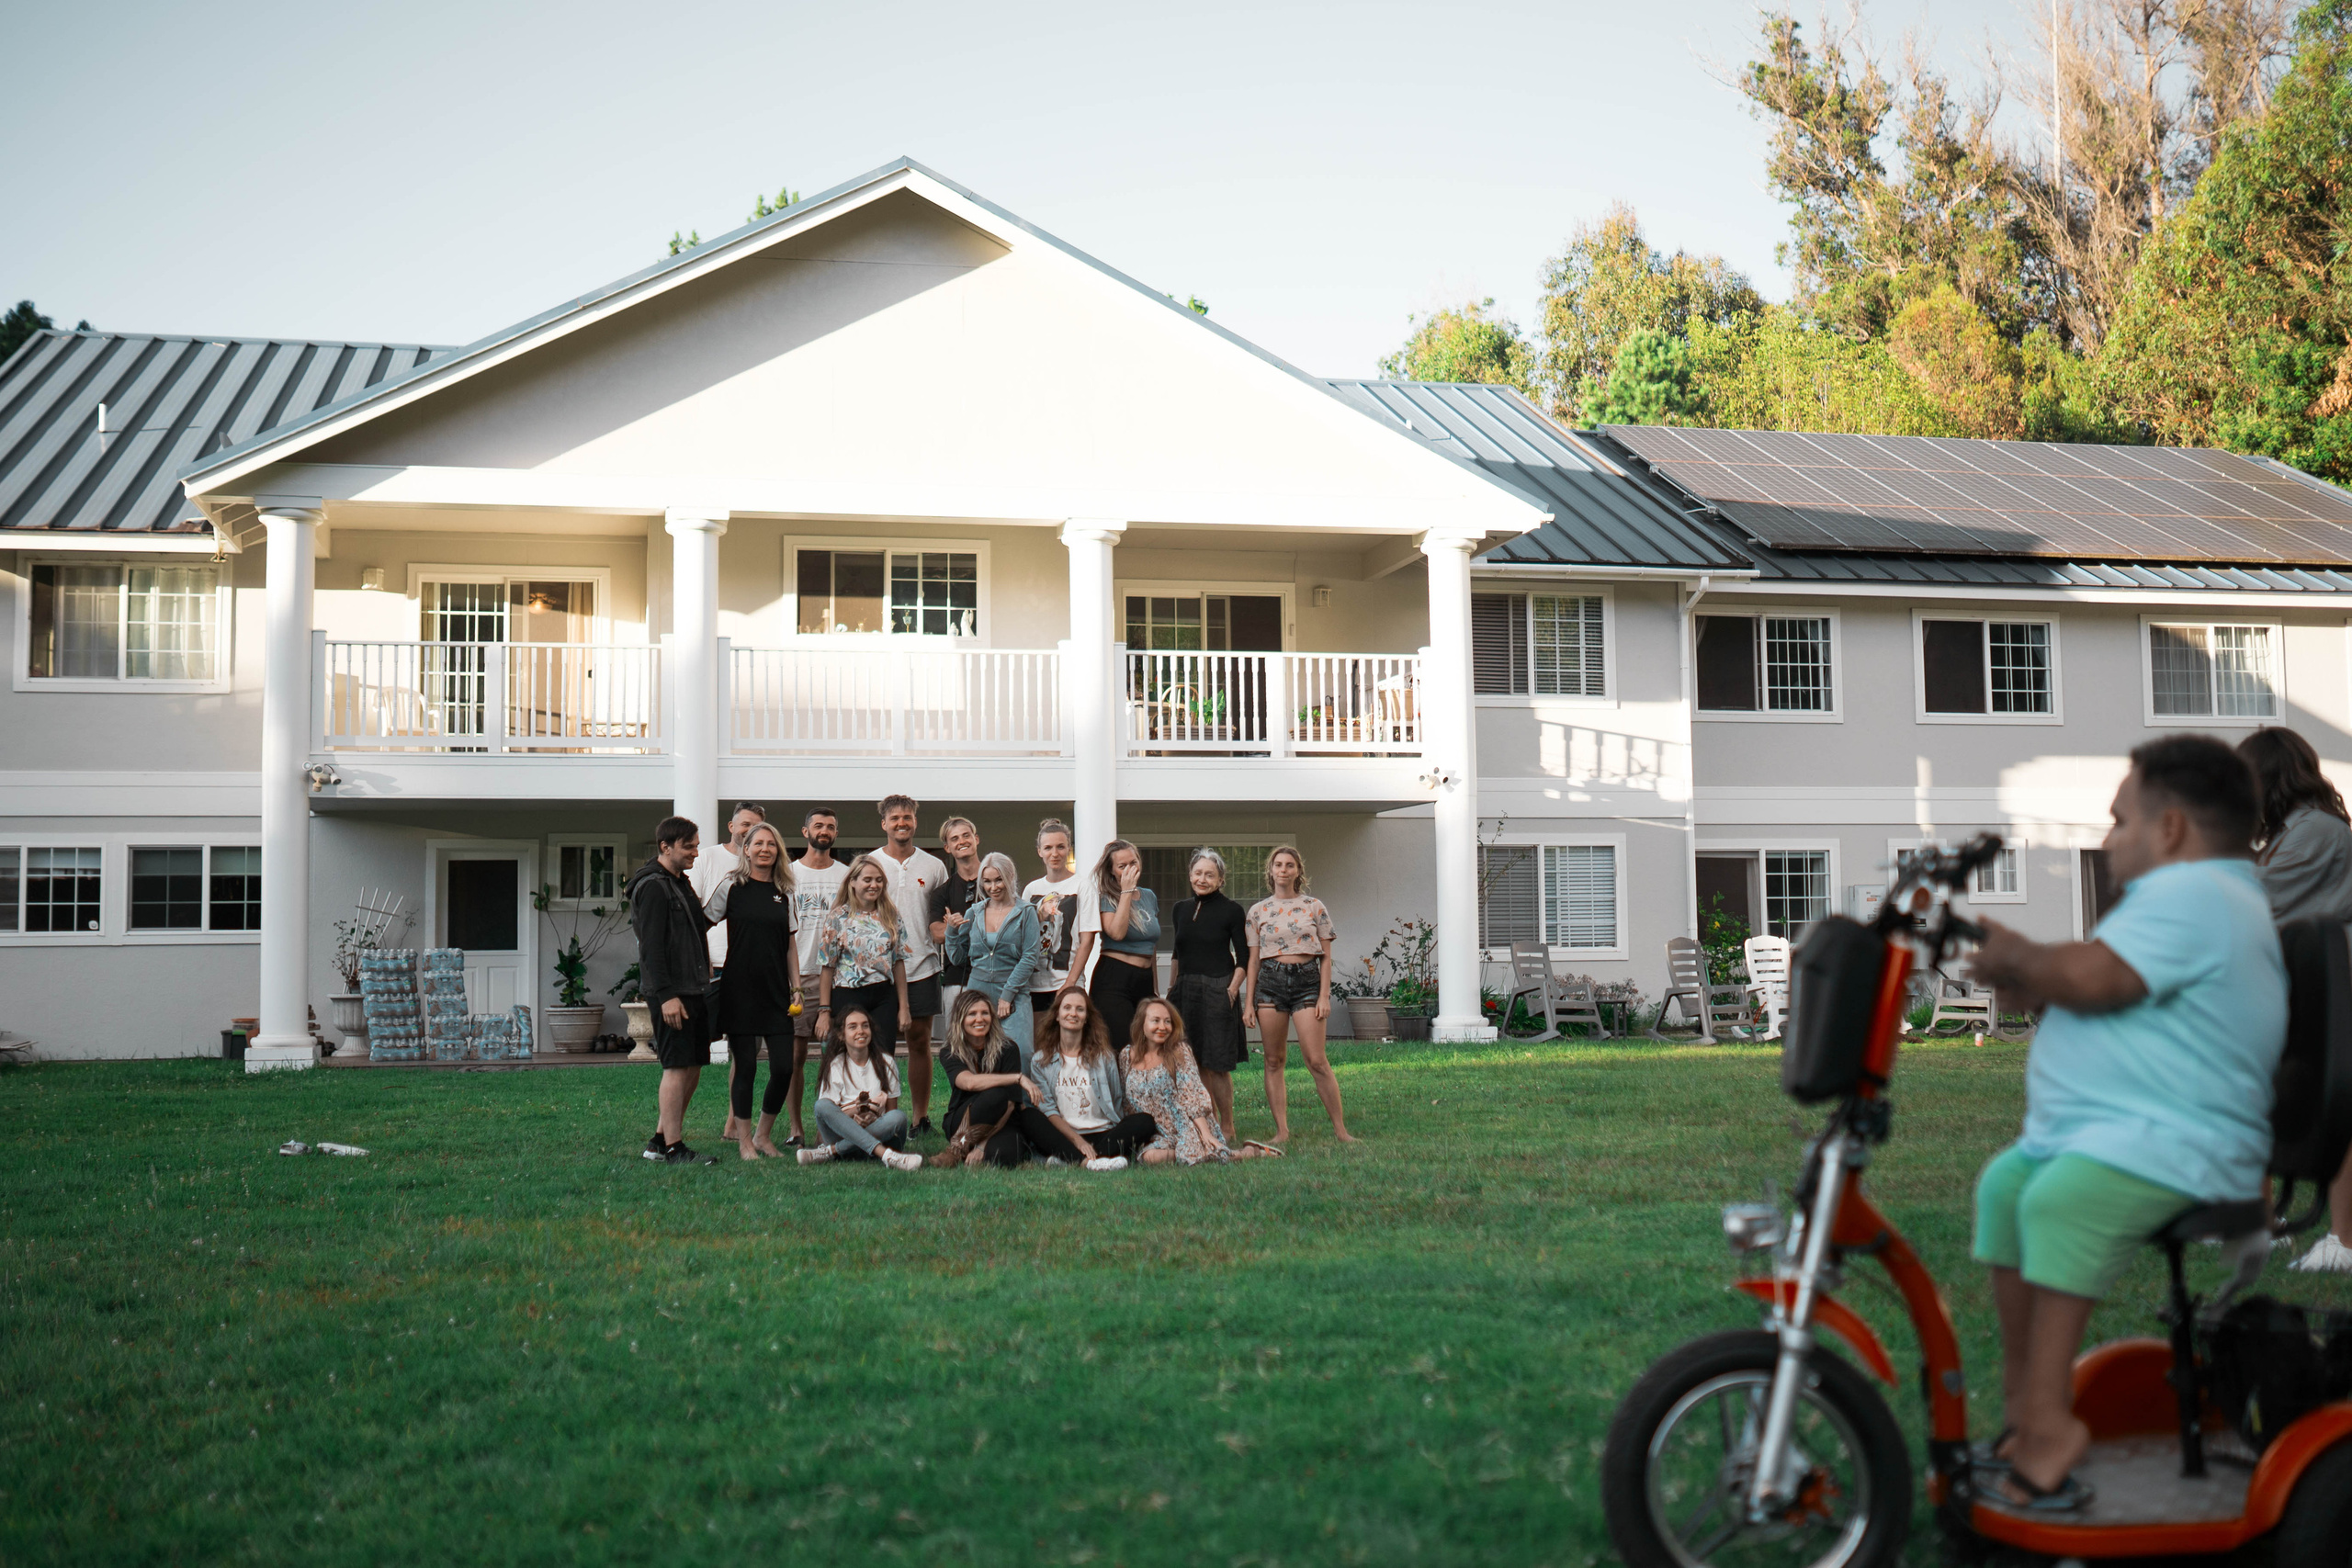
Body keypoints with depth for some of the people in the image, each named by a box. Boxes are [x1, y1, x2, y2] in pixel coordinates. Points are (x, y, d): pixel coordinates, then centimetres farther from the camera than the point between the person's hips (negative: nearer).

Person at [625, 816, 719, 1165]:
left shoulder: (681, 884, 19)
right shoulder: (653, 887, -11)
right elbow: (651, 946, -18)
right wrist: (666, 995, -22)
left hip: (692, 990, 10)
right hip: (671, 993, -10)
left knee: (693, 1067, 10)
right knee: (678, 1067, -8)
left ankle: (661, 1139, 18)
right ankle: (673, 1148, -3)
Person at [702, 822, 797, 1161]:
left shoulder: (784, 892, 10)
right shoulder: (732, 886, -1)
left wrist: (796, 987, 10)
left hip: (776, 992, 4)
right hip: (739, 990, -4)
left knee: (784, 1066, -2)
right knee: (745, 1066, -1)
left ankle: (763, 1135, 17)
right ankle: (744, 1141, 11)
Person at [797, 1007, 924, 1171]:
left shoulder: (884, 1062, 7)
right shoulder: (834, 1067, 4)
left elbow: (892, 1110, 5)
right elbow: (826, 1112, -3)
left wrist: (872, 1118, -17)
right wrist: (853, 1111, -22)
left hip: (879, 1133, 1)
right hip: (843, 1132, -1)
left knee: (899, 1116, -30)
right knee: (822, 1106, -29)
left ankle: (830, 1151, -31)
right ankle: (886, 1155, -45)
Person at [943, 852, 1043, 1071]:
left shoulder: (1025, 912, 3)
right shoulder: (974, 914, 13)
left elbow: (1029, 957, -4)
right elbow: (957, 958, 16)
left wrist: (1007, 995, -11)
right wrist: (952, 930, -1)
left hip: (1014, 995, -3)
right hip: (977, 992, 3)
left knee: (1017, 1051, -19)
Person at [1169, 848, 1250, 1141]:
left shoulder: (1231, 911, -4)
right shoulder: (1182, 909, 11)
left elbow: (1243, 957, -3)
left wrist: (1232, 990, -14)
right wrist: (1171, 991, 16)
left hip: (1218, 990, -5)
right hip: (1186, 991, 5)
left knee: (1217, 1064, -6)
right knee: (1196, 1064, 7)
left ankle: (1227, 1127, 4)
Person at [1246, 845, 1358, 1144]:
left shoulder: (1315, 907, 6)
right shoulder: (1258, 911, 9)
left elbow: (1326, 957, 6)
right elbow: (1253, 960, 10)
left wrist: (1324, 996, -3)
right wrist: (1249, 1002, 5)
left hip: (1307, 979, -2)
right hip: (1270, 981, 2)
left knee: (1317, 1060, -9)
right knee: (1274, 1061, 1)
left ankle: (1340, 1129, -4)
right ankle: (1282, 1131, 5)